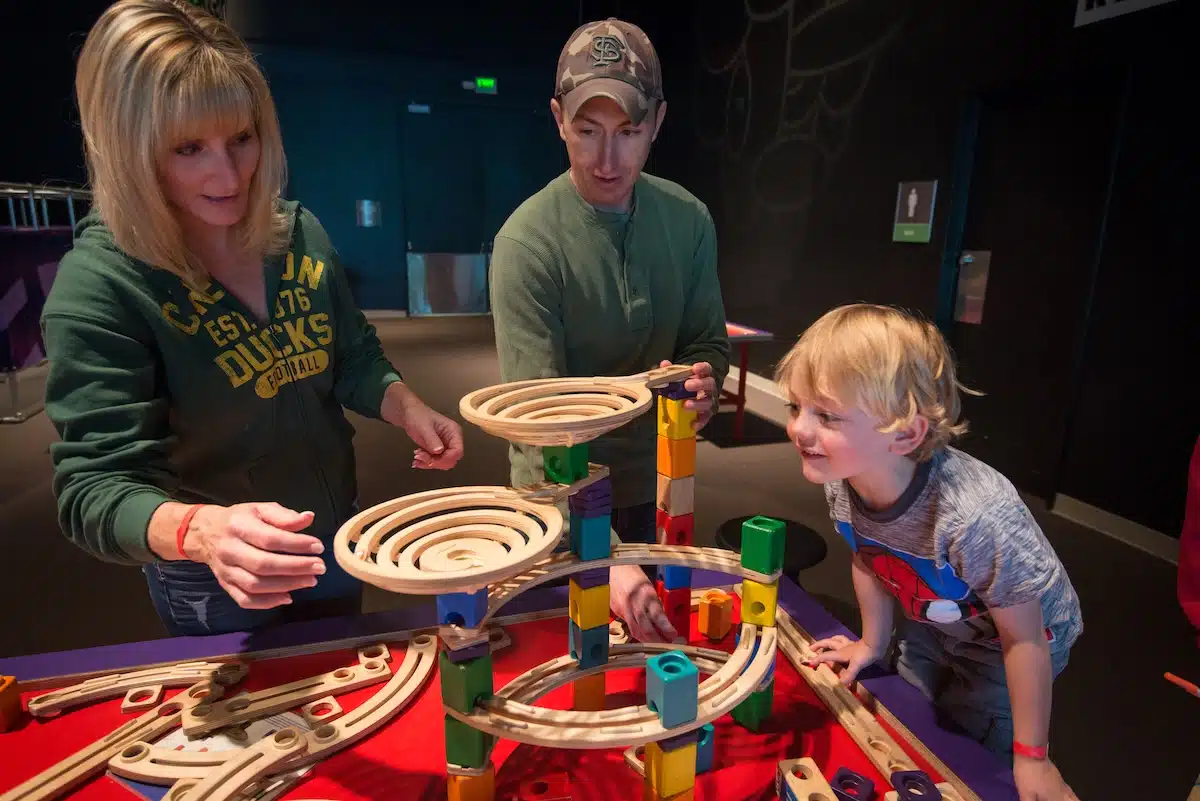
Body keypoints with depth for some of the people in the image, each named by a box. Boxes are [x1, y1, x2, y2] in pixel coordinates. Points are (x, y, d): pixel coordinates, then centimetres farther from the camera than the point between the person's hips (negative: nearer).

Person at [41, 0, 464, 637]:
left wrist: (408, 410, -17)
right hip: (211, 587, -4)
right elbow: (96, 486, -26)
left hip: (333, 543, 5)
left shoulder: (299, 232, -9)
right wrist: (201, 530, -46)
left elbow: (354, 359, 3)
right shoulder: (96, 288, -24)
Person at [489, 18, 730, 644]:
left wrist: (704, 381, -24)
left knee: (657, 633, 23)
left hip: (654, 484, 4)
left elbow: (709, 340, 2)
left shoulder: (688, 219, -8)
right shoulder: (527, 240, -23)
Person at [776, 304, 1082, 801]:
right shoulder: (840, 481, -26)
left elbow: (1024, 638, -28)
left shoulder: (977, 516, -43)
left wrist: (1031, 757, -16)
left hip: (1014, 637, -5)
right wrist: (873, 643, 7)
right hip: (930, 626, 5)